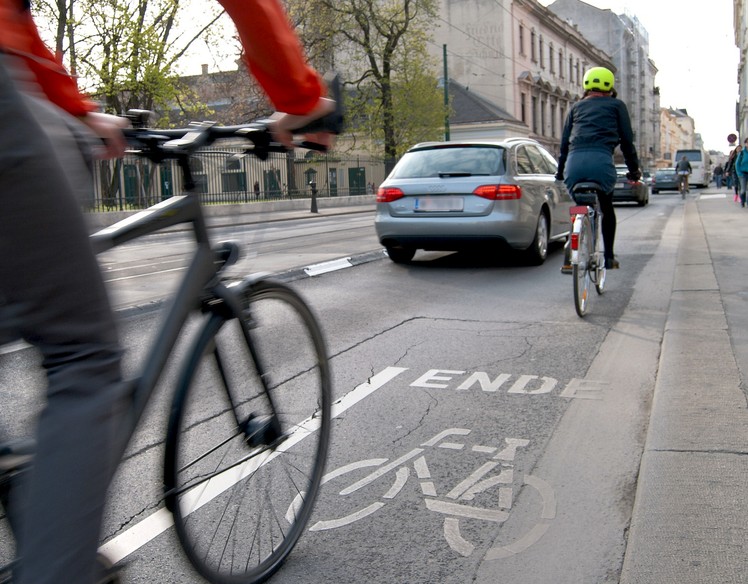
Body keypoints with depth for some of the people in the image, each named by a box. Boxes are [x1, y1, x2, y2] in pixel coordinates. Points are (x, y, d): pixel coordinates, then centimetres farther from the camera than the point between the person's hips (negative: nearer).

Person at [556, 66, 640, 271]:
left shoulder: (576, 107, 27)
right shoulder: (616, 105, 21)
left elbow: (565, 141, 23)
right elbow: (627, 140, 16)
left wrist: (560, 171, 27)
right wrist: (634, 169, 23)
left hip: (574, 162, 2)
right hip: (601, 160, -2)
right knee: (607, 209, 21)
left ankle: (570, 258, 5)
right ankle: (609, 256, 19)